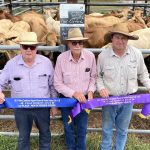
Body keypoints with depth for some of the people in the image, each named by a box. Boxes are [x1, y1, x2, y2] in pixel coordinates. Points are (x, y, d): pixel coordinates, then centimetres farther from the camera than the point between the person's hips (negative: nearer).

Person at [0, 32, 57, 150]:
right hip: (21, 108, 0)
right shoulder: (11, 64, -9)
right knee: (23, 137, 18)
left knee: (45, 134, 21)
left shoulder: (46, 62, -7)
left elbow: (52, 84, 2)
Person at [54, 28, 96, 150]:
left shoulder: (90, 56, -15)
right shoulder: (61, 58, -20)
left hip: (84, 99, 1)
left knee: (82, 129, 18)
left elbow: (93, 76, 0)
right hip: (67, 99, -1)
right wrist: (74, 93, -22)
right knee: (69, 128, 19)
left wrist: (91, 91, -15)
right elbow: (58, 84, -13)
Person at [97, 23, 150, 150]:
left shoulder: (136, 54, -8)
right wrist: (101, 88, -14)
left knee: (122, 129, 19)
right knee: (107, 128, 17)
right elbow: (98, 75, 1)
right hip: (109, 98, -1)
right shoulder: (103, 55, -11)